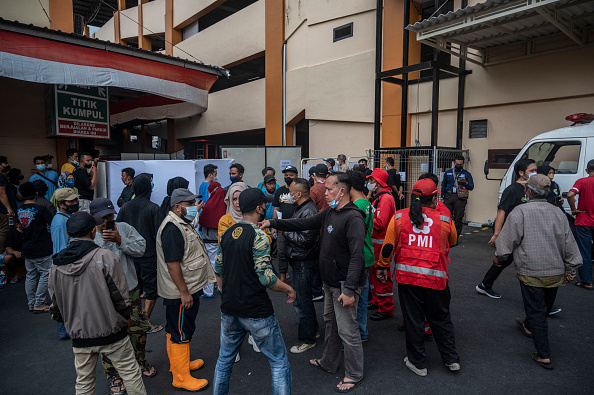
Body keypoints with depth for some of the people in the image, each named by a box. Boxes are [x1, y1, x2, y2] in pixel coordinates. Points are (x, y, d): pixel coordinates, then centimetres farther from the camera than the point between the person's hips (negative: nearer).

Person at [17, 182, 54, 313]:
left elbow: (21, 228, 16)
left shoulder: (19, 210, 3)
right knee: (45, 275, 3)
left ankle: (31, 304, 22)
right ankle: (39, 304, 7)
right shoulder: (40, 209, -17)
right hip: (42, 250, -7)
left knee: (30, 275, 14)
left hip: (27, 249, 7)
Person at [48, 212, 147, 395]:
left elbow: (55, 304, 9)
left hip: (79, 335, 5)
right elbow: (120, 295, -13)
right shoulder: (105, 257, -17)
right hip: (110, 332, -5)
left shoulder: (56, 265, -1)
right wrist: (125, 316, 5)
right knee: (130, 372, 10)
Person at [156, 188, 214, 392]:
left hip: (189, 289, 10)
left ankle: (181, 362, 38)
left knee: (177, 330, 23)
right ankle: (181, 377, 14)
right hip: (181, 293, -10)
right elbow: (172, 263, -26)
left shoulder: (183, 224, 12)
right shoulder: (171, 228, -22)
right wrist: (184, 292, -25)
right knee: (181, 333, 1)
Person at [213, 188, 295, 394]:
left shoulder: (227, 234, 4)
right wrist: (289, 289, -6)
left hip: (229, 310, 7)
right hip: (257, 312, -7)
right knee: (279, 362, 9)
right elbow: (266, 277, -22)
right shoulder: (258, 236, -17)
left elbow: (218, 271, 11)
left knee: (225, 358, 26)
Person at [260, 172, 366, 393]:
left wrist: (349, 289, -28)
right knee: (330, 323, 23)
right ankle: (329, 363, 41)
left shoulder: (353, 218, -23)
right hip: (330, 282, 9)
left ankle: (354, 375, 24)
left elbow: (357, 256, -27)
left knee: (347, 330, 4)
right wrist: (273, 223, 7)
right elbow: (304, 224, 11)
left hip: (345, 285, -9)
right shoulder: (329, 213, 7)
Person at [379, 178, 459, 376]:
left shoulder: (399, 217, -3)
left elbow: (388, 247, 1)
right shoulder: (444, 220, -2)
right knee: (441, 319, 20)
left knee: (413, 320, 13)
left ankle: (418, 362, 27)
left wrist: (383, 267, 15)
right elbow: (452, 241, 18)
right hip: (436, 278, 1)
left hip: (407, 276, 0)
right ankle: (451, 359, 34)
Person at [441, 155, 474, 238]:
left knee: (458, 218, 0)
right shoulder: (448, 173, 14)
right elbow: (443, 186, 17)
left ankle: (456, 236, 11)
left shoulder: (467, 174, 10)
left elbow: (471, 187, 4)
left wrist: (465, 183, -17)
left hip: (460, 198, -1)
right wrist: (442, 198, 11)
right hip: (448, 196, 1)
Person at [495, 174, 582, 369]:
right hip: (556, 272, 6)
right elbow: (569, 244, 7)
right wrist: (570, 269, 17)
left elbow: (507, 240, -13)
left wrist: (499, 256, 5)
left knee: (536, 312, 4)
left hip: (531, 273, -6)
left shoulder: (520, 212, -15)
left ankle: (544, 356, 8)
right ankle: (528, 326, 50)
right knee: (545, 307, 24)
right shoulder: (558, 214, 2)